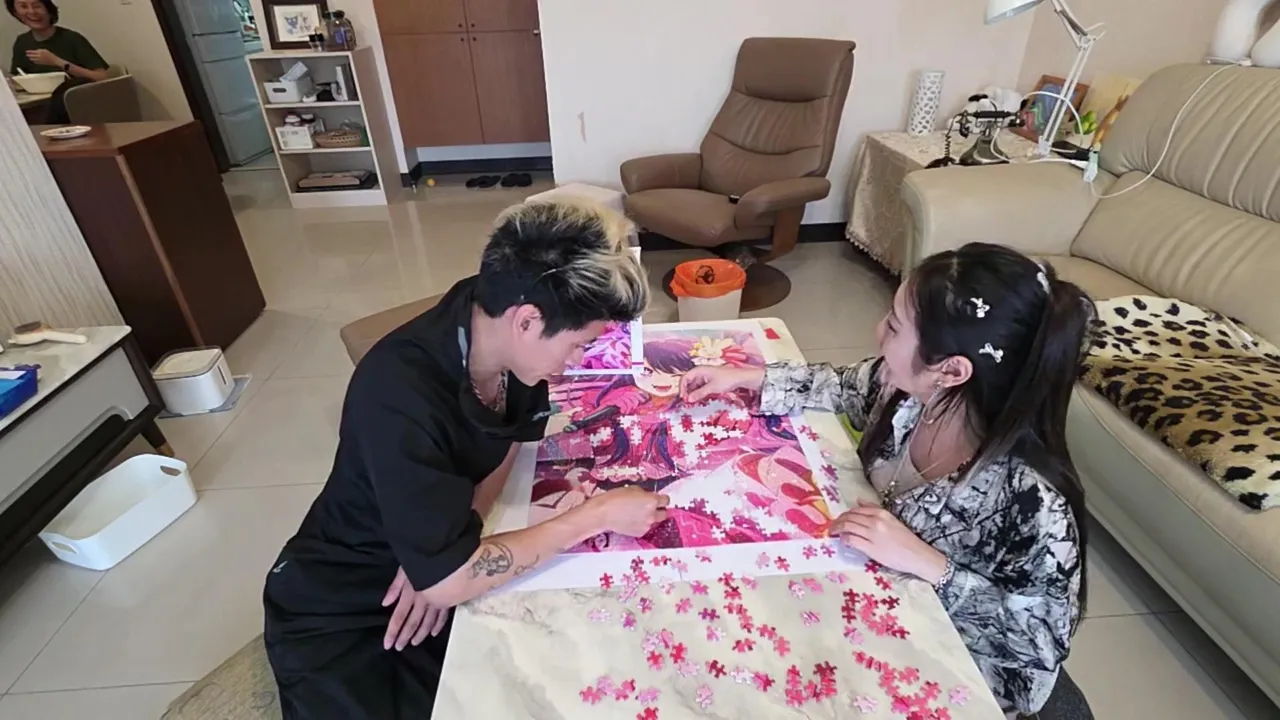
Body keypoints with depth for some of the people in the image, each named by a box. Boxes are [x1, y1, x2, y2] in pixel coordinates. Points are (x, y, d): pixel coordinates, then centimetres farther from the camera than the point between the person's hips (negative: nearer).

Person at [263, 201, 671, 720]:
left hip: (435, 568, 5)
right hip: (339, 611, -4)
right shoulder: (398, 395, -36)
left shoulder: (502, 333, -16)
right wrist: (599, 514, -27)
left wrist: (445, 553, -18)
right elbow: (449, 580, -33)